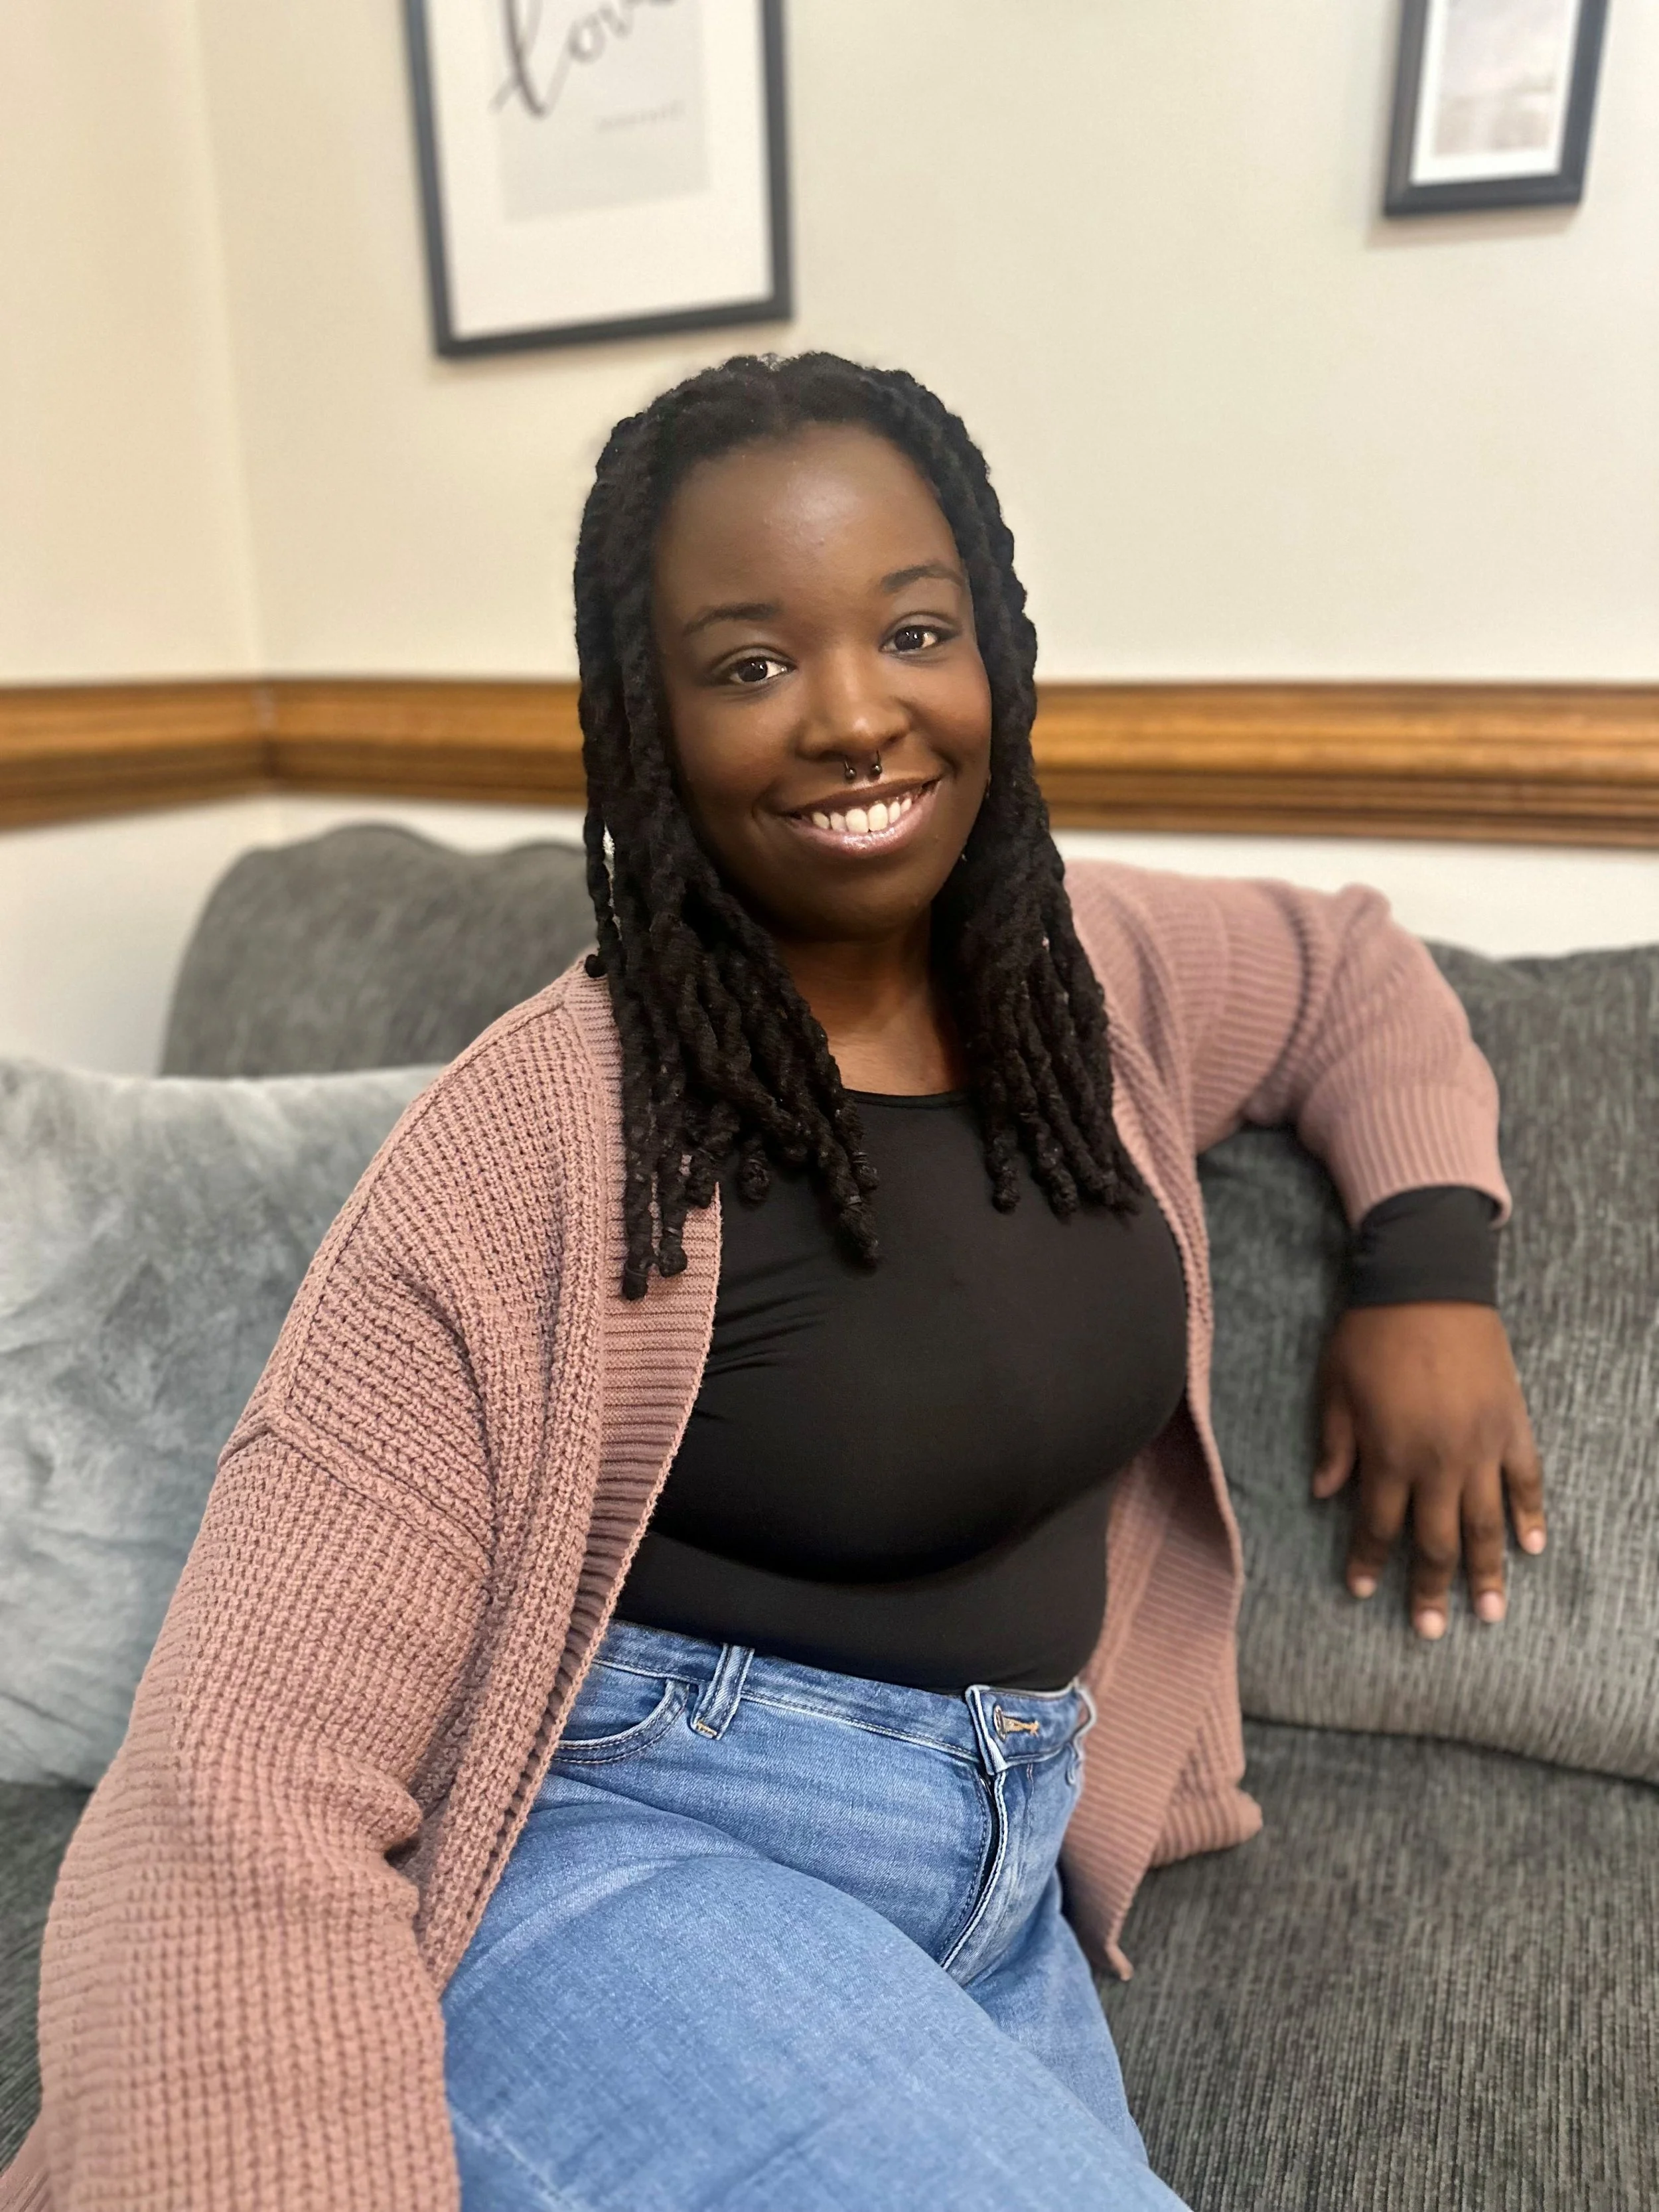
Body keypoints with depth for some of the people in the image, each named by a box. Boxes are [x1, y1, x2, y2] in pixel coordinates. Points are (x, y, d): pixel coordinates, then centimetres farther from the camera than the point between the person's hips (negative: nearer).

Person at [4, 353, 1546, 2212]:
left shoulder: (1096, 974, -2)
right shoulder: (533, 1147, -21)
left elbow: (1358, 968, 17)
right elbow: (238, 1818, -22)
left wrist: (1430, 1266, 1)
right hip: (618, 1858, -6)